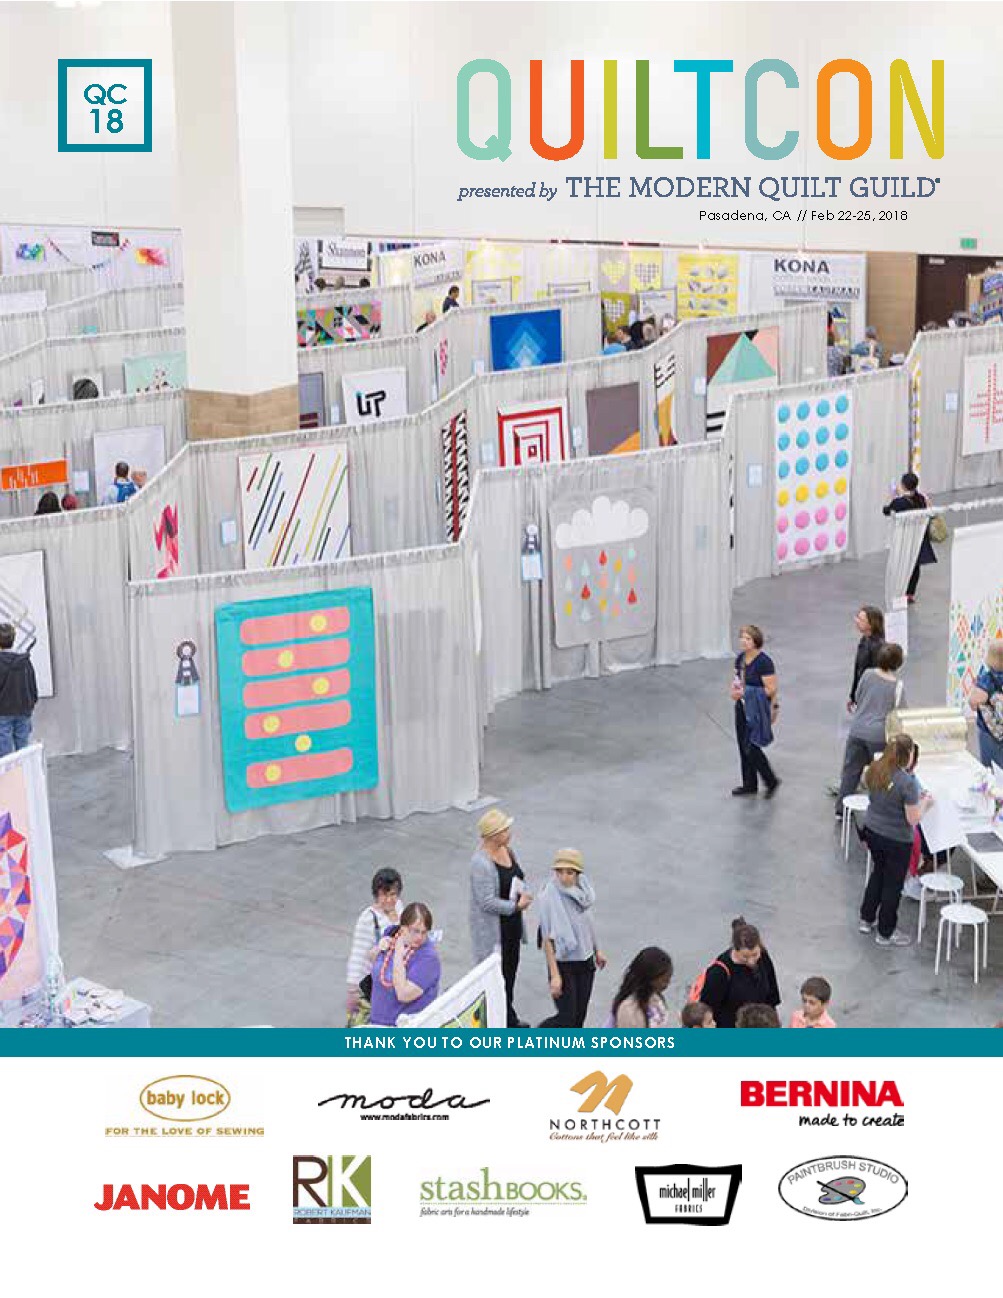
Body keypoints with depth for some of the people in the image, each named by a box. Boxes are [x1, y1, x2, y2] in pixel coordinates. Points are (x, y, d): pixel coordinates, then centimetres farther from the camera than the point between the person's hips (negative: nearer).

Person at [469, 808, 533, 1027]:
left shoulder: (507, 849, 1)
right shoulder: (481, 863, -25)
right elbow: (487, 902, -25)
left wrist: (522, 892, -4)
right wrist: (516, 905, -17)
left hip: (512, 924, 9)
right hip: (493, 929, -9)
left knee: (510, 970, 20)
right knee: (497, 975, -1)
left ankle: (510, 1019, 35)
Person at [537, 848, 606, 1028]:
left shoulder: (582, 892, -4)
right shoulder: (549, 897, -21)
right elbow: (547, 939, -20)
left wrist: (597, 951, 22)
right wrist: (554, 974, -22)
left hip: (585, 962, 6)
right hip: (563, 964, -6)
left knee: (579, 1015, 11)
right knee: (567, 1018, -3)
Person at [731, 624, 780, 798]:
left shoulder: (764, 662, -19)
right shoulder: (740, 658, 5)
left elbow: (771, 689, -20)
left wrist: (745, 693, -20)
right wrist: (735, 688, -3)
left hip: (757, 710, -8)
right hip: (742, 707, 8)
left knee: (751, 747, -7)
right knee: (743, 746, 12)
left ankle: (771, 782, 11)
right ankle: (749, 784, 25)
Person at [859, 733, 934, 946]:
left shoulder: (875, 770, -8)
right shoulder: (907, 782, -27)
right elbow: (913, 819, -23)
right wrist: (924, 801, -4)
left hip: (872, 831, 6)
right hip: (896, 840, -6)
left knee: (879, 872, 28)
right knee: (893, 884, 12)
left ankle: (866, 919, 39)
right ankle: (885, 933, 25)